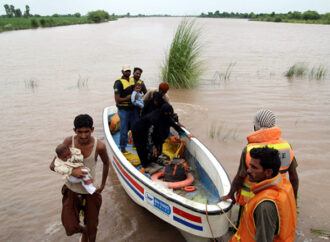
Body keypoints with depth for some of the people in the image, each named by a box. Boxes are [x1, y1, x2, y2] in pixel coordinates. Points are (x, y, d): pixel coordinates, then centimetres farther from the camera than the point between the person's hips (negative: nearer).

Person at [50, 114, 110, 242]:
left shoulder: (99, 146, -18)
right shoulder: (69, 141, -16)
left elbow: (106, 163, 3)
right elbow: (53, 165, -14)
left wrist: (103, 185, 7)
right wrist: (71, 171, -31)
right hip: (71, 190, 1)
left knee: (91, 229, 11)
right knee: (70, 228, -5)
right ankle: (83, 230, 31)